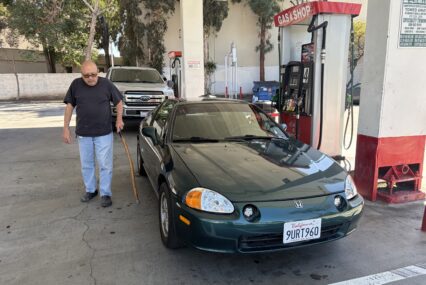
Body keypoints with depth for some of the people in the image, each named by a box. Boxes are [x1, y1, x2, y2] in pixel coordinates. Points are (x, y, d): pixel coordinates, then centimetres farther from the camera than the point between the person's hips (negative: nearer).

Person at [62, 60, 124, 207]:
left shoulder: (106, 83, -6)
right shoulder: (76, 85, -2)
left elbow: (118, 101, 5)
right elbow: (69, 106, 4)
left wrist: (119, 119, -7)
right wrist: (66, 128, 1)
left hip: (104, 133, -2)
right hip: (83, 134, 3)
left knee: (105, 165, 1)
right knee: (86, 165, 14)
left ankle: (105, 193, 13)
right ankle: (90, 190, 31)